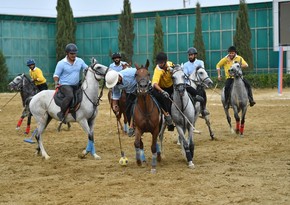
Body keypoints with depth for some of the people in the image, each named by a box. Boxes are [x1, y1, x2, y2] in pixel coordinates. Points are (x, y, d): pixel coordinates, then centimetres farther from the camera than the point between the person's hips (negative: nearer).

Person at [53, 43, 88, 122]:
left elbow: (87, 68, 11)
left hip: (76, 86, 7)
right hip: (65, 85, -7)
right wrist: (56, 82, -19)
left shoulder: (80, 61, 5)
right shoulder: (61, 63, -8)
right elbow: (56, 75, -4)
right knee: (70, 96, -34)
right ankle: (61, 113, -24)